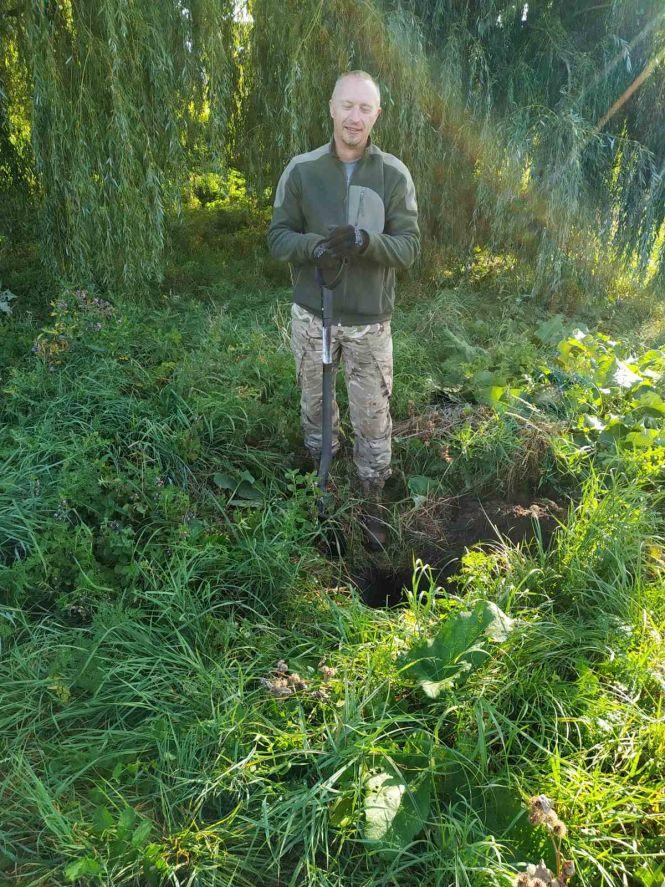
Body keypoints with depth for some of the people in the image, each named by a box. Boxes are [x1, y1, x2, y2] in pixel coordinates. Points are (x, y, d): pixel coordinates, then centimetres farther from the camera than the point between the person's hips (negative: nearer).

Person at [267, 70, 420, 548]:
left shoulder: (394, 174, -4)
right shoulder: (301, 169, -2)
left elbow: (409, 246, -8)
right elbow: (278, 236, -2)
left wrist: (365, 242, -28)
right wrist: (315, 245, -23)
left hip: (369, 321, -1)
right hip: (312, 315, 1)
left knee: (373, 420, 5)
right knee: (314, 408, 17)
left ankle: (372, 503, 25)